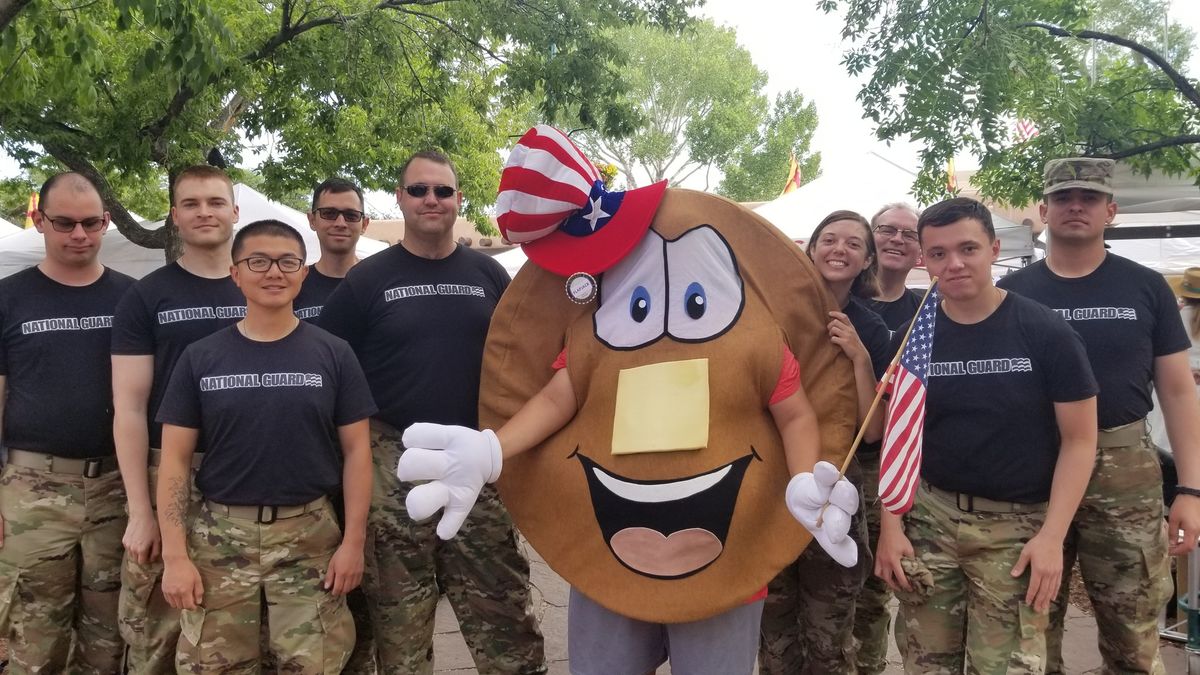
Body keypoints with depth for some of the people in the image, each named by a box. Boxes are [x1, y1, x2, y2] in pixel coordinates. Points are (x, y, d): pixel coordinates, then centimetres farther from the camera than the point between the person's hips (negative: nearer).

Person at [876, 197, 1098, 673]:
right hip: (928, 516, 3)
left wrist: (1052, 535, -12)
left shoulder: (1046, 333, -7)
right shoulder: (911, 338, 2)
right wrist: (890, 526, 0)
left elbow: (1079, 439, -5)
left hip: (1017, 524, -2)